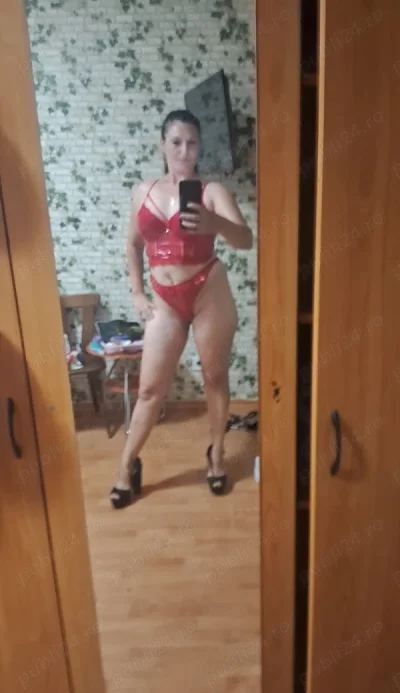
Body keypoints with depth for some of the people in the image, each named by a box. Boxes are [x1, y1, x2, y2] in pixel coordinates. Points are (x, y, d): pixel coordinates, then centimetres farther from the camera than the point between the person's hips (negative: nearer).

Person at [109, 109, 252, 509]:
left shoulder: (212, 191, -5)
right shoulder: (143, 191, 7)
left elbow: (246, 240, -20)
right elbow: (133, 244, 17)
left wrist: (214, 223, -42)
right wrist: (137, 294, 9)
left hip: (209, 294, -2)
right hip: (164, 301, 2)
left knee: (215, 376, 10)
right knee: (150, 387, 5)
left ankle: (217, 453, 31)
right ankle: (128, 464, 23)